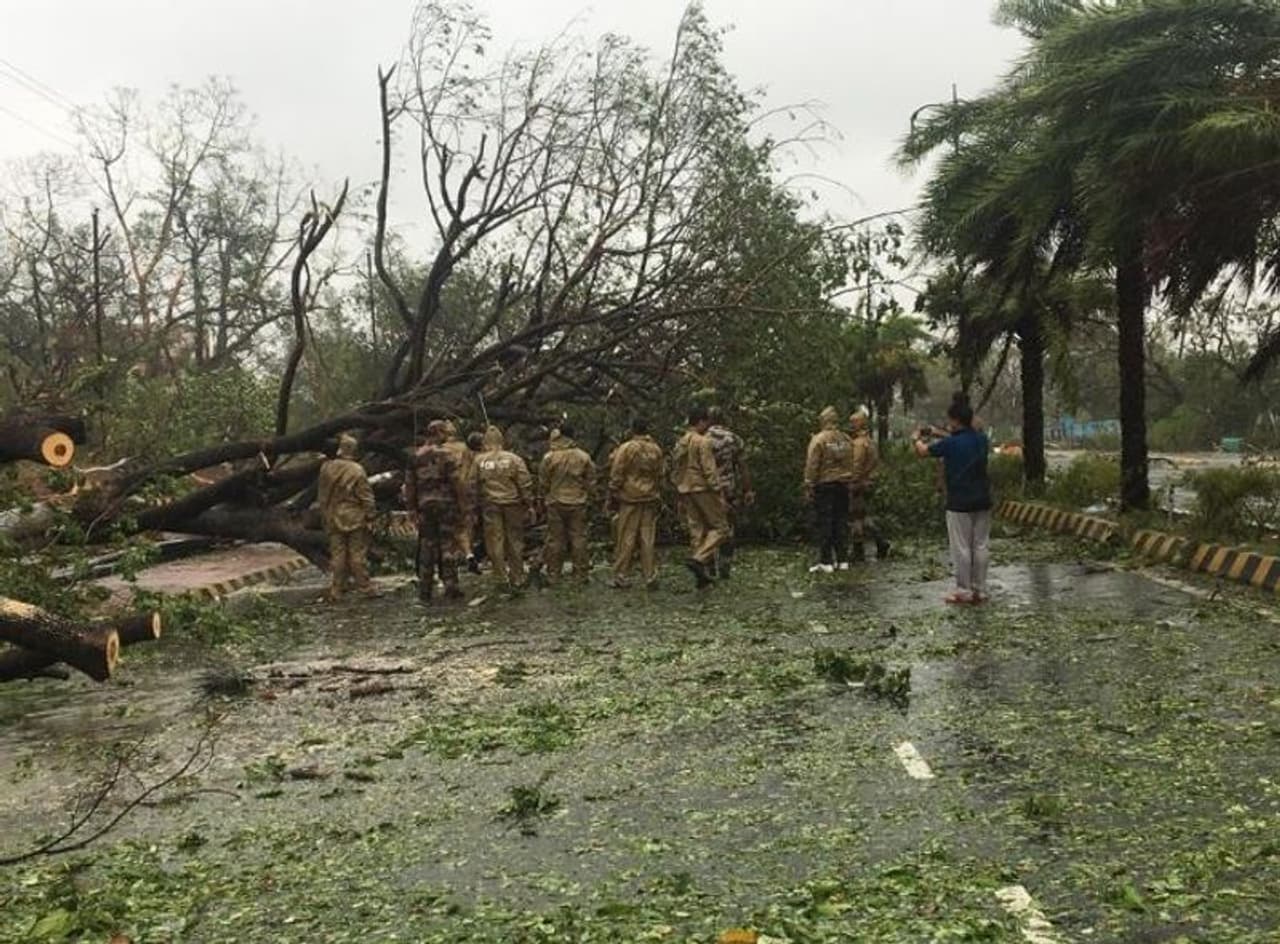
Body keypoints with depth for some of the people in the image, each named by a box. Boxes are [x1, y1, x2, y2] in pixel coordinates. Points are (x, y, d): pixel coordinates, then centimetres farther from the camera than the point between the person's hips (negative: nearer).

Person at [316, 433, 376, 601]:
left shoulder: (326, 468, 0)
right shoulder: (357, 470, -14)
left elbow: (322, 495, 9)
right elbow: (366, 496, -12)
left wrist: (325, 515, 18)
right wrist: (369, 515, -1)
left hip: (333, 517, 4)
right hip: (355, 517, -4)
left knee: (337, 554, 8)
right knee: (358, 553, 3)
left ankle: (336, 589, 10)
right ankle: (363, 585, 8)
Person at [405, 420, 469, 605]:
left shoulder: (417, 456, 9)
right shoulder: (447, 454, -8)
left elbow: (409, 484, 11)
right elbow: (458, 482, -13)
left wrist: (412, 507, 16)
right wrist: (463, 506, -7)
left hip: (425, 506, 5)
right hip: (446, 505, -5)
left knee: (426, 547, 9)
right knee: (448, 546, 0)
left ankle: (425, 591, 10)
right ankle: (450, 588, 0)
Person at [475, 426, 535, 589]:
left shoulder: (480, 462, -1)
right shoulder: (514, 459, -4)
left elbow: (476, 486, 5)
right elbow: (525, 484, -4)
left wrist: (480, 504, 17)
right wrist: (529, 505, 2)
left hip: (490, 505, 0)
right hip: (512, 504, 0)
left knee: (495, 542, 6)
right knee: (515, 541, 10)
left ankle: (501, 578, 4)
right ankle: (517, 578, 15)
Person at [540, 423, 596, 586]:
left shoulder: (549, 457, -10)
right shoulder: (583, 456, -6)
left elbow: (543, 482, -2)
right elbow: (591, 481, 1)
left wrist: (545, 498, 14)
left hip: (555, 503, 0)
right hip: (578, 503, 1)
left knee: (555, 539, 8)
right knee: (578, 538, 8)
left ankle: (552, 574, 13)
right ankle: (580, 574, 11)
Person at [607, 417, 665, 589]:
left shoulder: (626, 448, -10)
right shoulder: (656, 449, 5)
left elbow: (616, 476, -8)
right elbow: (660, 475, 13)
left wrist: (611, 498, 0)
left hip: (629, 499, -4)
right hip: (650, 499, 4)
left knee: (626, 539, 1)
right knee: (648, 539, 7)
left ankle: (622, 576, 4)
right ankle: (650, 576, 7)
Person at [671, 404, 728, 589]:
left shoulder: (680, 444, 12)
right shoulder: (702, 442, -12)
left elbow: (674, 471, 15)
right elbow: (709, 470, -17)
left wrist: (680, 495, 20)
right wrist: (718, 491, -13)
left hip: (685, 491, 8)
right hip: (703, 489, -8)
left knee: (696, 531, 10)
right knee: (720, 527, 0)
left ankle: (702, 574, 10)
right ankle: (698, 559, -18)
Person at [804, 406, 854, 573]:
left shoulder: (819, 440, -10)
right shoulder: (846, 440, 6)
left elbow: (812, 466, -12)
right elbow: (851, 465, 12)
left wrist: (809, 487, -7)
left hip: (824, 486, -5)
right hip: (843, 485, 5)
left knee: (824, 523, -2)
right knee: (841, 522, 11)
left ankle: (826, 562, -3)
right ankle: (842, 560, 14)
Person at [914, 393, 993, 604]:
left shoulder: (950, 443, -14)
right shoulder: (982, 440, 3)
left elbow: (923, 451, -1)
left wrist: (917, 439, 19)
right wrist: (949, 435, 25)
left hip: (959, 503, -6)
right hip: (982, 501, 6)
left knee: (961, 548, 1)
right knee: (981, 546, 9)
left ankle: (964, 592, 4)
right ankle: (980, 590, 13)